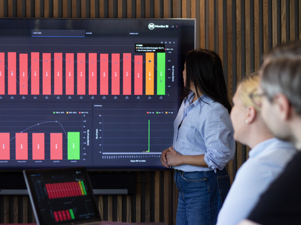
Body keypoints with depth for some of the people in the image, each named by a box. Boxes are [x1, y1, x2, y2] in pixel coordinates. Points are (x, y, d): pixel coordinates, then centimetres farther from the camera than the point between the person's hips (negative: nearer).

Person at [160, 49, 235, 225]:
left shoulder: (214, 111, -19)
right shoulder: (188, 102, 11)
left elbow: (218, 157, -23)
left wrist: (180, 159, -14)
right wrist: (170, 151, 2)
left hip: (204, 186, -9)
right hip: (185, 183, 9)